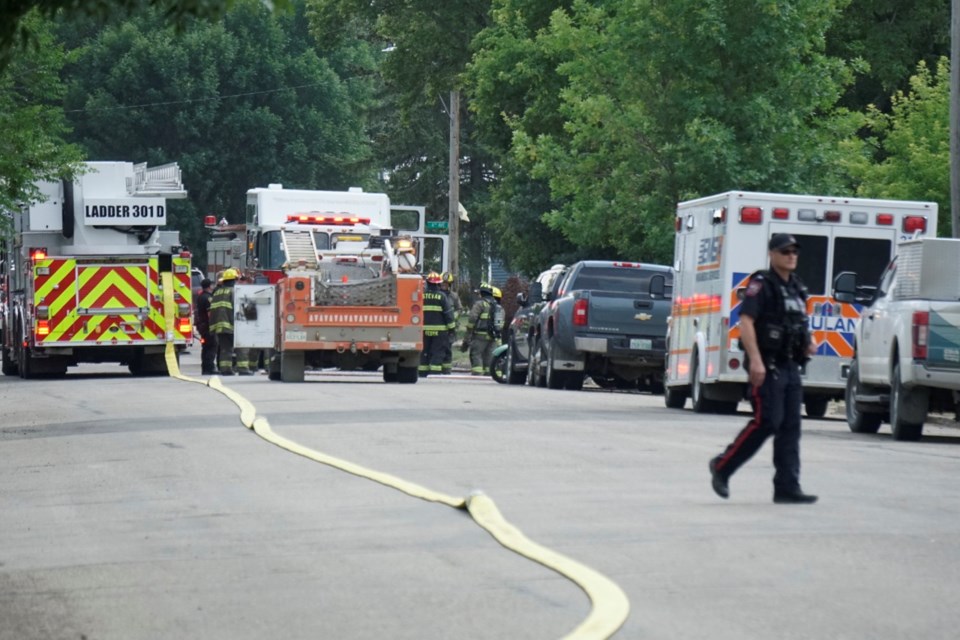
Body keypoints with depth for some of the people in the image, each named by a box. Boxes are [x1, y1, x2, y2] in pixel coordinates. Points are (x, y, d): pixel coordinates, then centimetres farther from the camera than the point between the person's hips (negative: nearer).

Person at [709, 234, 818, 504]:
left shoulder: (796, 288, 19)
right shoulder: (761, 284, -7)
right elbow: (746, 322, -17)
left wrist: (807, 345, 10)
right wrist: (755, 360, -26)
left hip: (790, 367, 8)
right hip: (767, 367, -8)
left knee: (790, 427, 3)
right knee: (767, 421, -13)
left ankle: (787, 488, 3)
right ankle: (722, 466, 3)